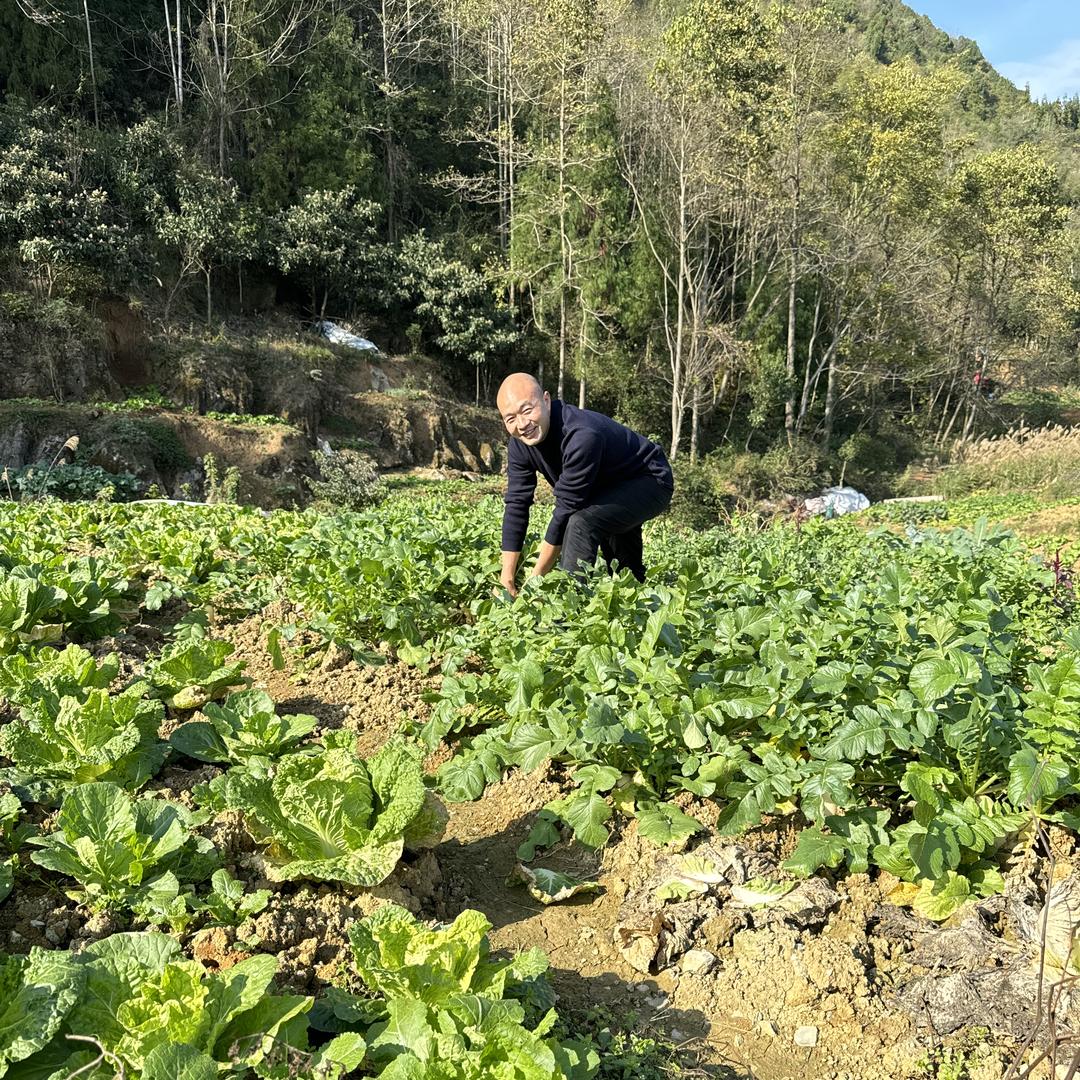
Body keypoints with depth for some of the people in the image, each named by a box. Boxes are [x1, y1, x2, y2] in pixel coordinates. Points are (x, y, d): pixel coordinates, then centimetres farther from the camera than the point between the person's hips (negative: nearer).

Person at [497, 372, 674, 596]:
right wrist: (508, 577, -16)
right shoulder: (519, 444, -15)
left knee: (582, 521, -31)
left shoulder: (581, 436, -38)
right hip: (605, 489, 8)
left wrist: (536, 578, -27)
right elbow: (516, 505, -13)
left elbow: (566, 509, -35)